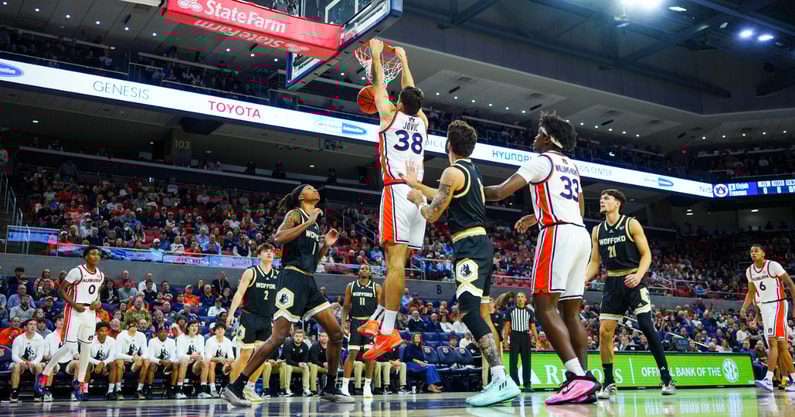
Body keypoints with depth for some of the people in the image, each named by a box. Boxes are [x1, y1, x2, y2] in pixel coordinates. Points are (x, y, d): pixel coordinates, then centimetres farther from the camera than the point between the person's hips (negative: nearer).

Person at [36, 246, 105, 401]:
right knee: (69, 347, -12)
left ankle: (80, 381, 20)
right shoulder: (77, 271, -12)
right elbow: (61, 290, -9)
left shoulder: (100, 275, 7)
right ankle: (45, 374, 5)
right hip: (75, 312, -6)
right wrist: (74, 304, -18)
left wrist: (98, 302, 1)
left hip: (91, 313, 6)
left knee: (86, 348, 8)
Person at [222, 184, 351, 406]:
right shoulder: (295, 214, 0)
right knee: (278, 337, -14)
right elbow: (278, 238, -20)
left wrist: (327, 245, 13)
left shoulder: (315, 224, 22)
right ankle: (235, 387, -6)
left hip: (309, 282, 9)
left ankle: (330, 388, 17)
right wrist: (308, 222, -18)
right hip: (292, 278, -8)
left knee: (337, 333, 5)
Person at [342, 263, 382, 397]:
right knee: (352, 354, -6)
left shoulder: (376, 287, 3)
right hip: (355, 322, 0)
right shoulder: (350, 286, 7)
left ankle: (367, 386, 9)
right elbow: (345, 306, 9)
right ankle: (344, 386, -3)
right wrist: (343, 323, -2)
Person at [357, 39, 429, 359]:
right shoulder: (422, 121, 19)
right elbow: (412, 92, 34)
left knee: (396, 260, -15)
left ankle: (388, 332, -21)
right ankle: (377, 319, 19)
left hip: (397, 191, -6)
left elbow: (379, 86, 21)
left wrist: (376, 55, 36)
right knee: (397, 260, 11)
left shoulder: (390, 115, 6)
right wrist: (403, 60, 47)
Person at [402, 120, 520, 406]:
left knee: (469, 312, -19)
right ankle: (498, 380, 12)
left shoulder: (453, 172, -11)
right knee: (480, 313, 11)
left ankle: (502, 380, -29)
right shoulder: (472, 171, 19)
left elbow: (432, 214, -7)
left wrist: (418, 200, 14)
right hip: (481, 244, 10)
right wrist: (417, 184, 45)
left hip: (470, 247, -10)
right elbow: (447, 198, 35)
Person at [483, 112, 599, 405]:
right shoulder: (571, 166, 25)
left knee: (545, 306, -12)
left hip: (559, 234, -9)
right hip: (581, 233, 9)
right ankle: (583, 379, 4)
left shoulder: (542, 161, -1)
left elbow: (501, 192, -9)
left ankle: (577, 377, -22)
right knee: (571, 310, 8)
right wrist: (537, 217, 42)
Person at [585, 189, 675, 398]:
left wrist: (638, 275, -24)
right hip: (612, 283, 5)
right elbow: (594, 262, 12)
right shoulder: (597, 231, 9)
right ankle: (609, 383, 8)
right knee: (604, 331, -2)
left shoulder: (631, 224, -4)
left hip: (633, 281, -5)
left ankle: (666, 379, -3)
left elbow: (646, 254, -6)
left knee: (647, 327, -13)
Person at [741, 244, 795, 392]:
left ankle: (769, 379, -21)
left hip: (777, 305, -7)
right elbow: (751, 292, 17)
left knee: (772, 342, -16)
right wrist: (744, 307, 3)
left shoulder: (773, 265, -12)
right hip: (764, 307, 7)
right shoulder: (749, 271, 7)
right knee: (778, 344, 9)